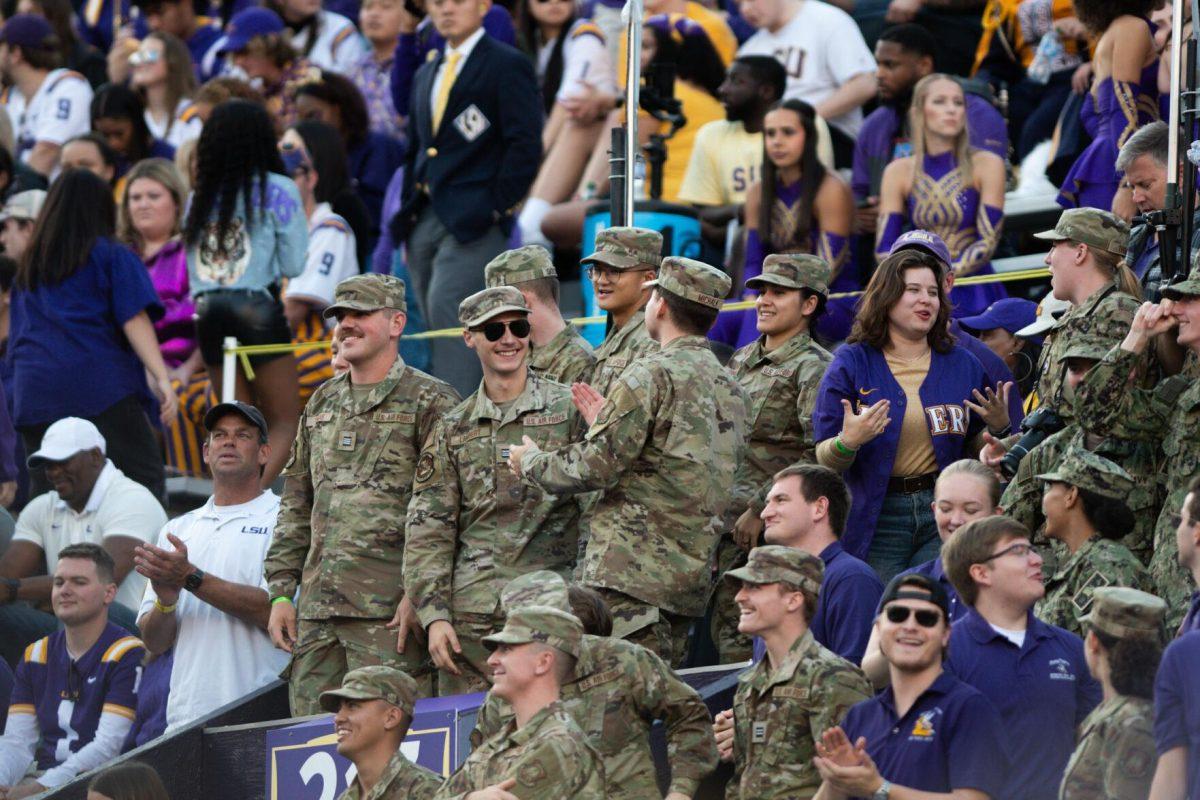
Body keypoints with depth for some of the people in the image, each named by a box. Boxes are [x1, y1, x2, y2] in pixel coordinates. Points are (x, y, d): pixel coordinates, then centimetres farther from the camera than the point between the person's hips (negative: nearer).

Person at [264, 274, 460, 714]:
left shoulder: (429, 401, -1)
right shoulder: (322, 403, 20)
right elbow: (296, 505, 24)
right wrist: (281, 591, 16)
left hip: (388, 611, -7)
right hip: (316, 609, 7)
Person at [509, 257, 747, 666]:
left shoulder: (652, 375, -9)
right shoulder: (731, 389, 17)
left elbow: (595, 467, -12)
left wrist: (531, 462, 6)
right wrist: (607, 423, 29)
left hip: (630, 572, -8)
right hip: (692, 577, 8)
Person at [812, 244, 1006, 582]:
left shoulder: (962, 364, 10)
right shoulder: (851, 365, 2)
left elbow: (975, 452, 15)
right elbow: (823, 459, -1)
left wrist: (999, 428, -5)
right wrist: (848, 443, -22)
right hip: (878, 515, -2)